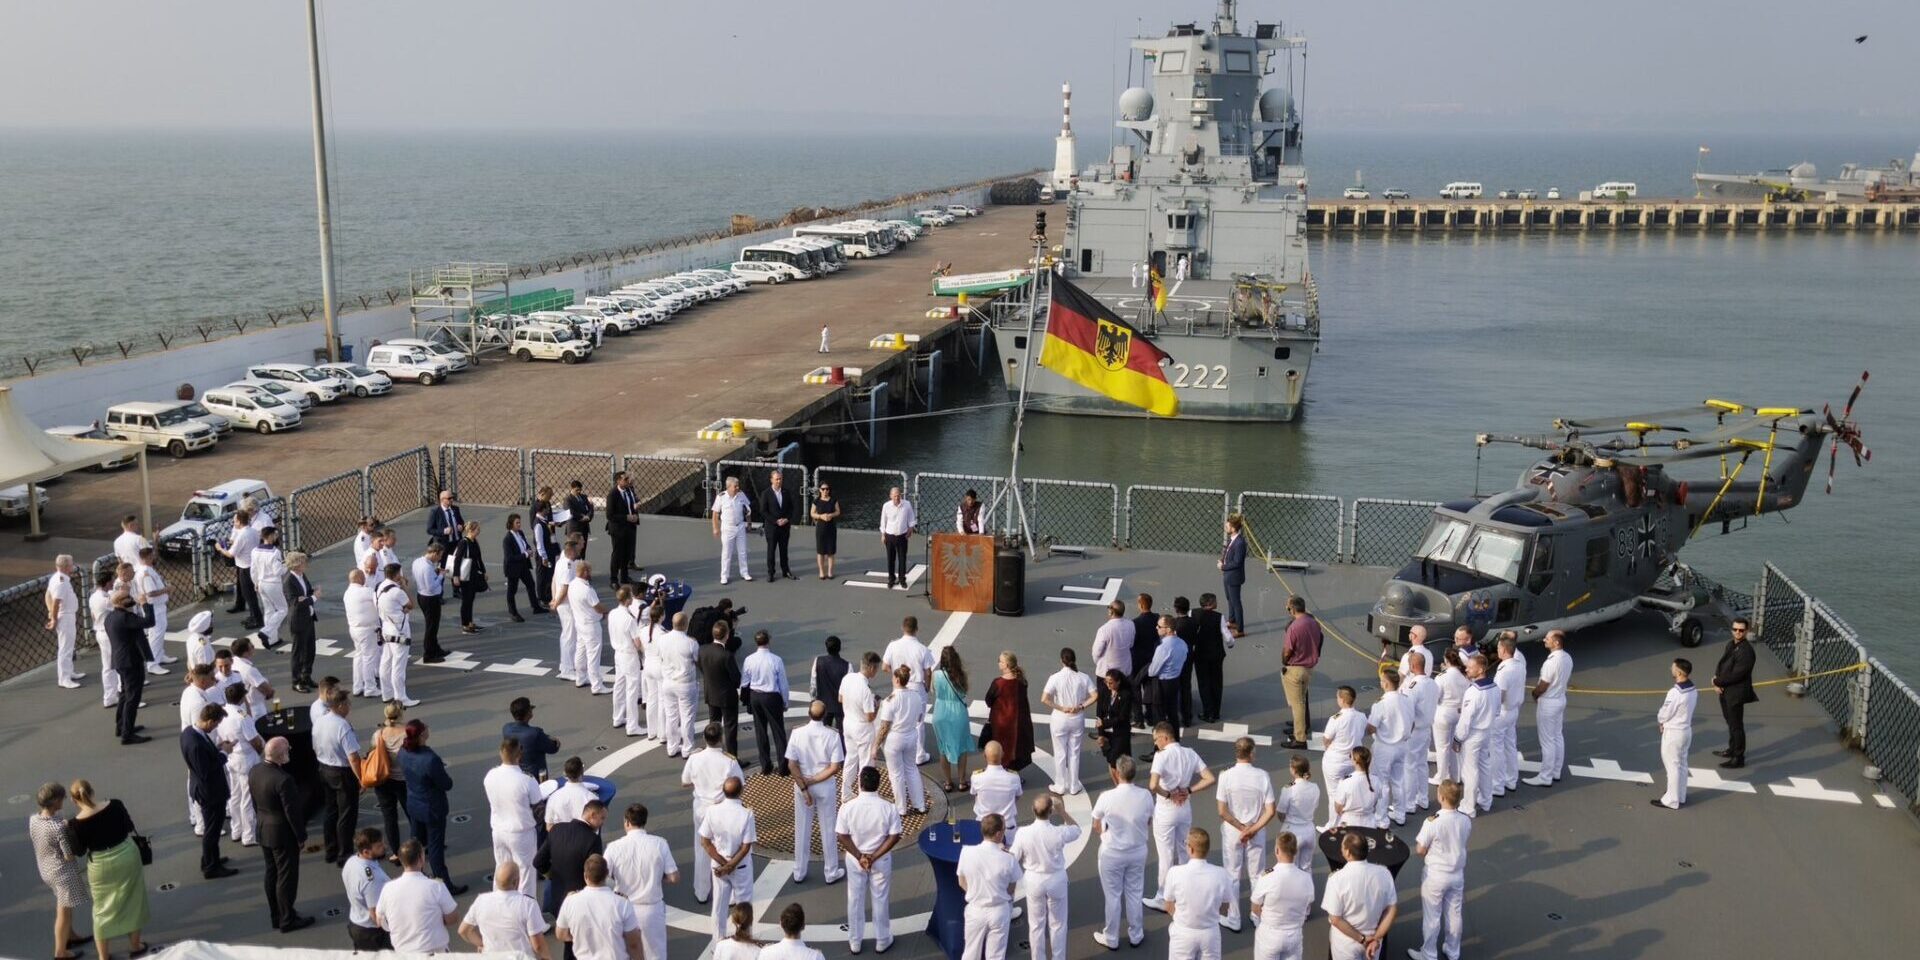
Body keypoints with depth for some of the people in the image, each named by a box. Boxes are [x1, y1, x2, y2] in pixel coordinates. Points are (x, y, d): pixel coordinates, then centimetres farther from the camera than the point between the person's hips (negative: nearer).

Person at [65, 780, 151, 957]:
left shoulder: (77, 824, -21)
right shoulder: (115, 805, -15)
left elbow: (79, 851, -7)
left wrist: (70, 830, 0)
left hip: (102, 866, -2)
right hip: (127, 856, 2)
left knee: (103, 910, 16)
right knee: (132, 901, 21)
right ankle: (135, 945, 35)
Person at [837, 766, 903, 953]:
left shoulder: (848, 808, -17)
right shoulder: (889, 808, -18)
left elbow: (842, 836, -13)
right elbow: (894, 837, -15)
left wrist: (859, 857, -10)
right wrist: (874, 857, -13)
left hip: (854, 860, 1)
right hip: (881, 861, 0)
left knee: (855, 900, 17)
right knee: (880, 900, 17)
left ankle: (854, 942, 30)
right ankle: (882, 941, 30)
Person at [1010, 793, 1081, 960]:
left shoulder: (1023, 833, -22)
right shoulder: (1059, 833, -24)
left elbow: (1013, 859, -8)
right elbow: (1076, 830, 0)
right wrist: (1063, 811, 3)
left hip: (1034, 881, 1)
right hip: (1057, 880, -1)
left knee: (1036, 924, 19)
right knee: (1057, 924, 18)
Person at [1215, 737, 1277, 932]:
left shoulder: (1226, 776, -16)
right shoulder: (1262, 776, -13)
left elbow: (1222, 811, -16)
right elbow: (1271, 811, -13)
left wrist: (1241, 828, -9)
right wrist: (1253, 829, -10)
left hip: (1232, 833, -1)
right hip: (1257, 833, 1)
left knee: (1232, 876, 13)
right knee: (1257, 875, 17)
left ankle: (1233, 920, 21)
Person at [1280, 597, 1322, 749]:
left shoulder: (1294, 627, -26)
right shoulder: (1315, 624, -2)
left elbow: (1287, 652, -19)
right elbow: (1316, 645, 8)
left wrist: (1284, 663, 0)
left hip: (1294, 669, -7)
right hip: (1310, 667, 7)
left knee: (1297, 704, 3)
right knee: (1302, 701, 23)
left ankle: (1300, 739, 9)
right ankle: (1300, 729, 38)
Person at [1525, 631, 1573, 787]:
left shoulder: (1552, 661, -28)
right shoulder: (1567, 658, 1)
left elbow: (1542, 687, -22)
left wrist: (1534, 694, -1)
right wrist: (1539, 685, 12)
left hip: (1548, 702, -9)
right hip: (1560, 699, 9)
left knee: (1547, 740, -1)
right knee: (1558, 737, 18)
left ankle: (1545, 777, 5)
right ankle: (1556, 771, 28)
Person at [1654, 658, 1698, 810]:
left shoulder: (1675, 692, -28)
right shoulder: (1692, 689, -2)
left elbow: (1663, 715, -19)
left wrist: (1660, 720, 3)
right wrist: (1666, 722, 6)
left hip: (1673, 733, -8)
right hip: (1686, 729, 8)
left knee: (1672, 766, 3)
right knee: (1682, 764, 19)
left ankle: (1671, 800, 12)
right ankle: (1680, 796, 32)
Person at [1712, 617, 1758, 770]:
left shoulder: (1746, 651, -21)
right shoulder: (1731, 644, 7)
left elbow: (1736, 674, -23)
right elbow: (1721, 663, 10)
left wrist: (1718, 681, -12)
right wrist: (1717, 680, -7)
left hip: (1736, 693, -8)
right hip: (1725, 690, 8)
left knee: (1736, 725, 1)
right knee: (1731, 722, 22)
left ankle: (1738, 758, 11)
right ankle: (1732, 750, 38)